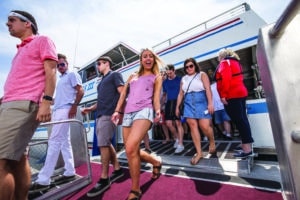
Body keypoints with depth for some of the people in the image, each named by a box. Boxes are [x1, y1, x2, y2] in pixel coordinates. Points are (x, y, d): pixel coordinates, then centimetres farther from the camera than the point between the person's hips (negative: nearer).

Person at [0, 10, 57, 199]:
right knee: (18, 159, 7)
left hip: (23, 105, -8)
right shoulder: (21, 50, 31)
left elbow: (50, 71, -8)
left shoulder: (42, 40, 7)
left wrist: (46, 101, -19)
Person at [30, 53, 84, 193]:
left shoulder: (72, 74, 3)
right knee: (64, 142, 7)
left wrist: (74, 106, -17)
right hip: (57, 111, 9)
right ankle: (70, 173, 13)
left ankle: (43, 180, -9)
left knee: (54, 141, -13)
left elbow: (80, 91, -9)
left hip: (65, 110, -9)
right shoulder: (60, 79, 27)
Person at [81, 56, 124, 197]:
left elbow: (122, 93, -9)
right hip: (100, 115, 9)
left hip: (108, 115, -9)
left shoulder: (114, 75, 3)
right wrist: (90, 108, 13)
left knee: (103, 144, -10)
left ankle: (104, 179, 2)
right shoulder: (102, 81, 27)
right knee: (107, 144, 11)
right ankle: (117, 169, 24)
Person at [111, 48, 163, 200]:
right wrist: (117, 111, 6)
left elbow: (156, 97, 4)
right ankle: (156, 162, 34)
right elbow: (123, 94, 19)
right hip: (128, 113, 6)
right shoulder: (133, 76, 27)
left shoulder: (156, 77, 17)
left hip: (144, 111, -5)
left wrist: (158, 112, -15)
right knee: (132, 152, 6)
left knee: (130, 148, -24)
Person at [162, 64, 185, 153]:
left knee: (178, 123, -5)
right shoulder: (165, 82, 14)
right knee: (168, 123, 2)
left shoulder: (180, 79, 0)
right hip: (169, 103, 5)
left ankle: (180, 144, 4)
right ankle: (177, 138, 26)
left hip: (178, 102, -5)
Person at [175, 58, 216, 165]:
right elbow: (181, 94, 17)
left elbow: (208, 89, -5)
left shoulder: (202, 75, 7)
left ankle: (212, 142, 23)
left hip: (201, 102, -3)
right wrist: (177, 107, 12)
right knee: (193, 126, -4)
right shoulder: (183, 79, 18)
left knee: (204, 126, -9)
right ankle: (199, 152, 3)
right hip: (188, 104, 4)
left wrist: (210, 103, -16)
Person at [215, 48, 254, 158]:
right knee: (242, 119, 10)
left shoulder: (224, 63, -4)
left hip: (232, 95, -10)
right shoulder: (234, 62, 24)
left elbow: (225, 79, -19)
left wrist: (223, 95, -20)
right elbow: (235, 78, 21)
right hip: (240, 93, 10)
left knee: (239, 120, -9)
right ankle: (247, 146, 17)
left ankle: (247, 149, -6)